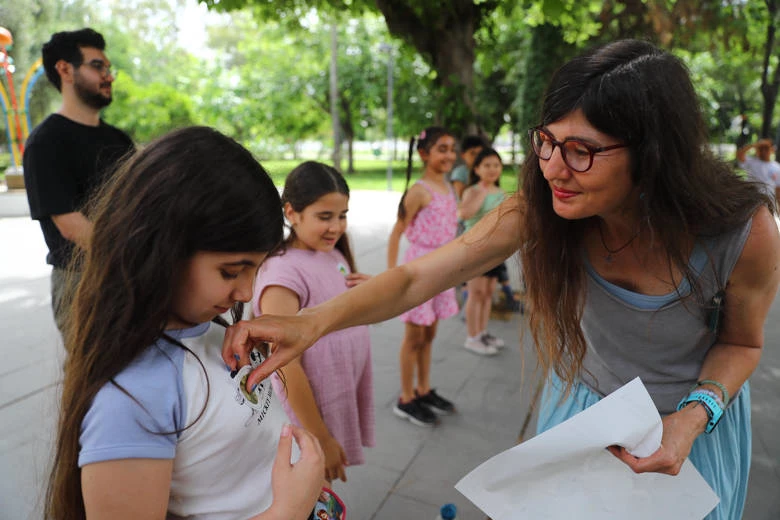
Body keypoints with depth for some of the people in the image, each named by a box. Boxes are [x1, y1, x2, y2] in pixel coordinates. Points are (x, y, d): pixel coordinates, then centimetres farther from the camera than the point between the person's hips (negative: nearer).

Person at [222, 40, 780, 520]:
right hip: (583, 395, 1)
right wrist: (313, 321, -46)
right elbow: (418, 277, -31)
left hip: (694, 413, 0)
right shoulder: (540, 209, -29)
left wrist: (693, 417, -28)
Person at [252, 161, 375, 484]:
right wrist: (321, 439, -18)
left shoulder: (335, 255, 2)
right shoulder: (283, 272, -22)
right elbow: (287, 368, -23)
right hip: (310, 417, -7)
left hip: (344, 405, 7)